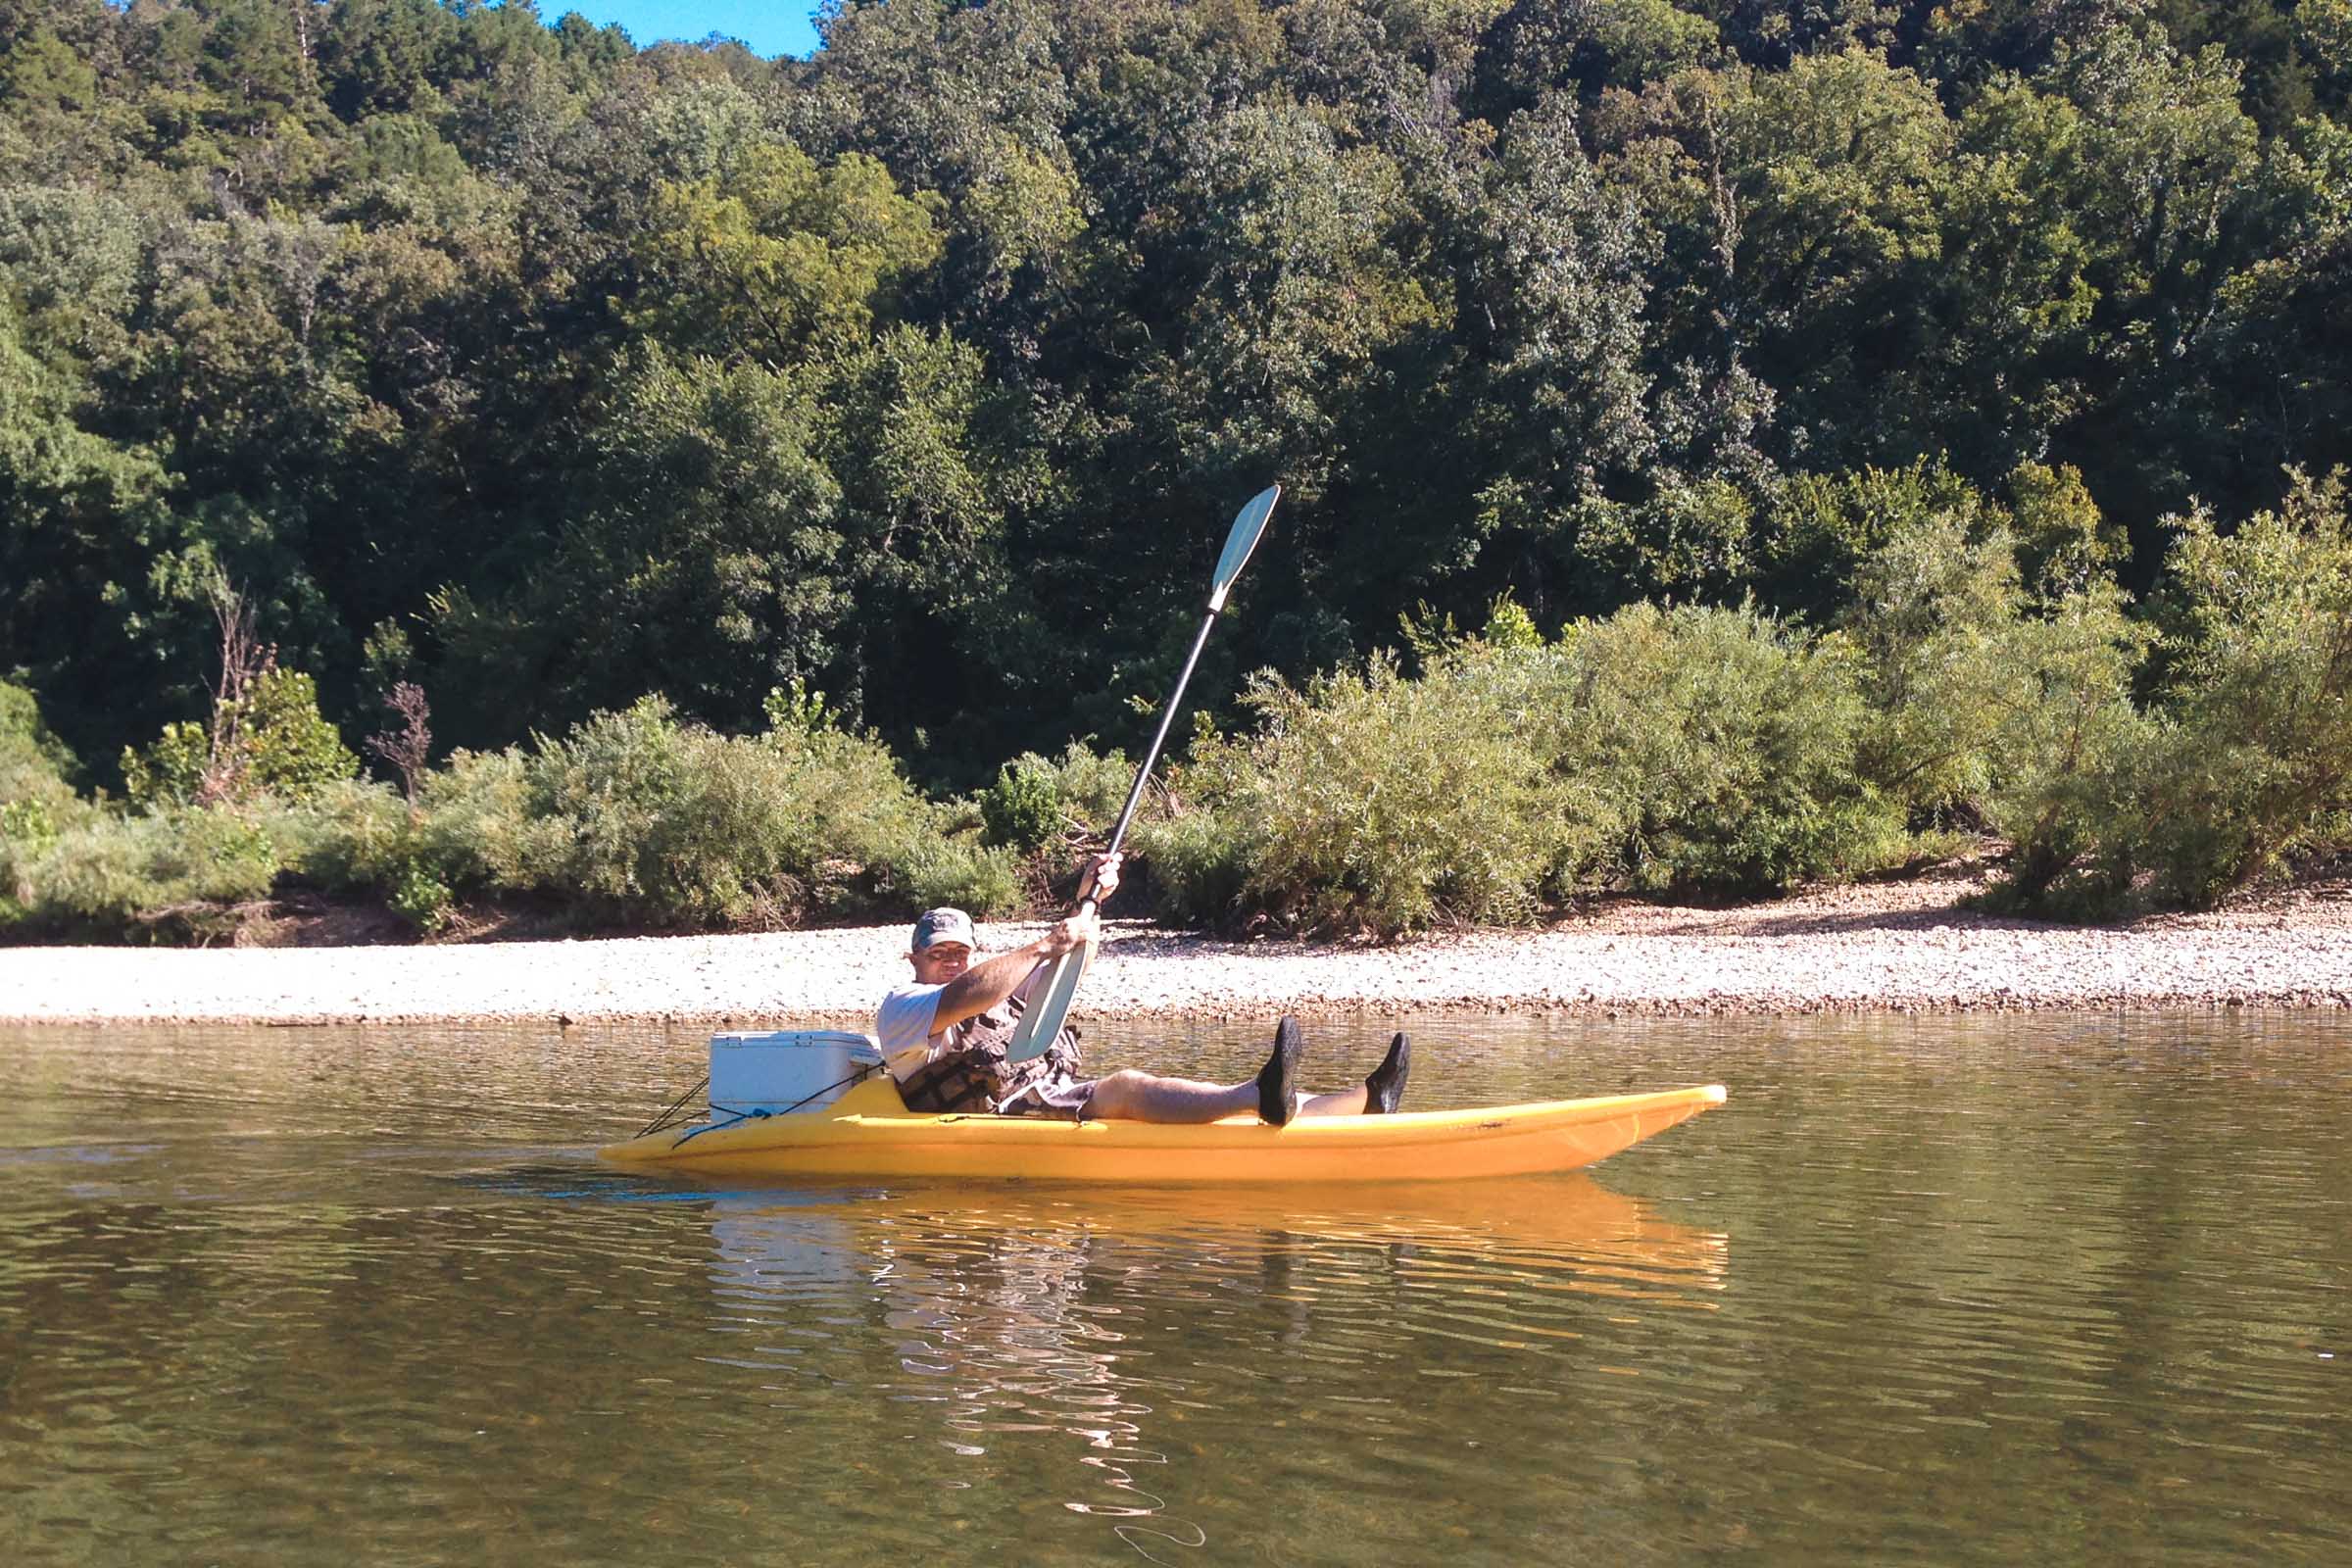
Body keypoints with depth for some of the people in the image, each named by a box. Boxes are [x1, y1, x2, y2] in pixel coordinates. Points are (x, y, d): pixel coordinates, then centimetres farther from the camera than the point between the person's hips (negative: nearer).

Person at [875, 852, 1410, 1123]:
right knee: (1128, 1087, -33)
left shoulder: (1000, 993, 32)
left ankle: (1364, 1101, -18)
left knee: (1213, 1103, -7)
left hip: (1059, 1103, 8)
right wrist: (1046, 944, -24)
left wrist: (1086, 906, 2)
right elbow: (957, 1002, -18)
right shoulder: (900, 1007, 5)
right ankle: (1263, 1096, -59)